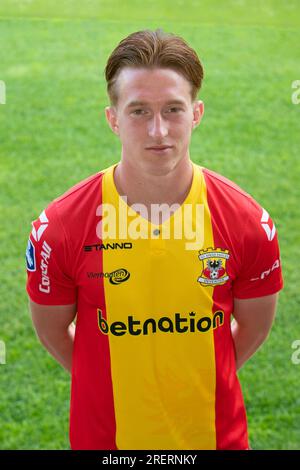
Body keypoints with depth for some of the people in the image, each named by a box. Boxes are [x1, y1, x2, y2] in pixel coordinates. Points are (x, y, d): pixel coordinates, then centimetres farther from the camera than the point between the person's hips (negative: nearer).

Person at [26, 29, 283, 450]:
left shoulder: (249, 222, -14)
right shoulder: (58, 228, -17)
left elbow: (253, 326, 1)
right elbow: (51, 328, -2)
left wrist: (200, 380, 4)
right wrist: (112, 383, 2)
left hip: (216, 432, 1)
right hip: (103, 435, 0)